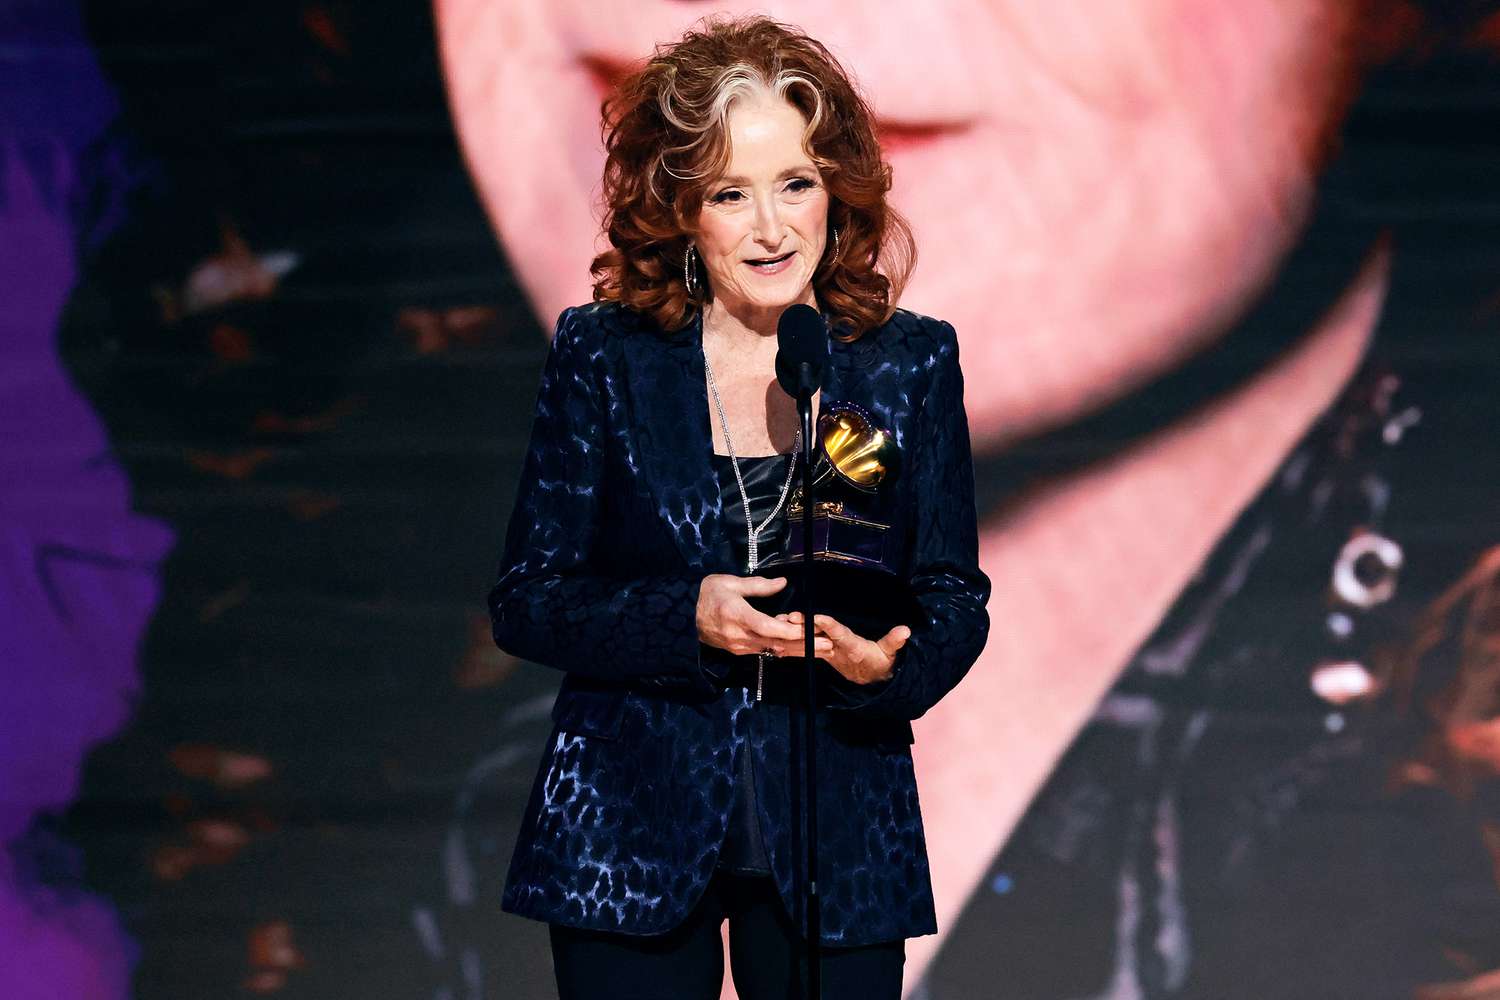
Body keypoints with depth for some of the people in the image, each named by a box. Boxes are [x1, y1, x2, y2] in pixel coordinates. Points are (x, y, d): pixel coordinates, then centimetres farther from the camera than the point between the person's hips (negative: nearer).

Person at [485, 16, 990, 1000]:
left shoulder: (911, 364, 1)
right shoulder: (601, 356, -1)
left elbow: (956, 600, 4)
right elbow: (527, 600, -2)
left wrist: (888, 665, -18)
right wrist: (686, 620, -19)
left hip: (839, 837, 1)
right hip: (630, 837, -1)